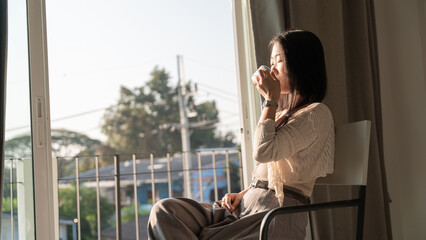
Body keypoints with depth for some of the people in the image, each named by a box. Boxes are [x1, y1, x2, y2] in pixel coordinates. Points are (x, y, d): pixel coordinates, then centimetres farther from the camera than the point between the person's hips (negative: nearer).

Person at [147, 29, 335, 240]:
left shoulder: (316, 114, -6)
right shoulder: (283, 113, 24)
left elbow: (264, 151, -17)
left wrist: (271, 99, -7)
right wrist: (242, 194, 8)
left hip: (277, 216, -9)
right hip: (247, 205, 9)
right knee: (164, 211, -9)